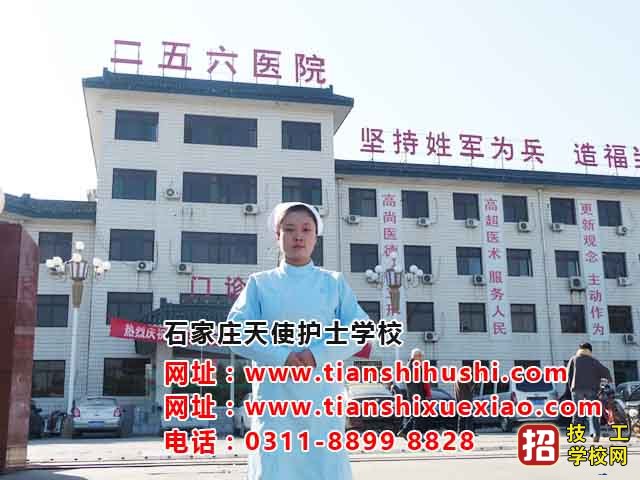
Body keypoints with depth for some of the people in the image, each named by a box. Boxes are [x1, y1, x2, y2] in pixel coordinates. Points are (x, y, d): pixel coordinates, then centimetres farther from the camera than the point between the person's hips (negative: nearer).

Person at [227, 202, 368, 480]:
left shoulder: (335, 282, 12)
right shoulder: (259, 283, 9)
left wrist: (318, 356, -13)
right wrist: (281, 358, -15)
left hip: (323, 396, 1)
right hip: (275, 396, -1)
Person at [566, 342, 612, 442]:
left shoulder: (573, 359, 15)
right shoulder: (594, 361, 15)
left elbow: (568, 374, 9)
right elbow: (604, 371, 4)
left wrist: (571, 387, 14)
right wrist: (609, 379, 22)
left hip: (577, 388, 0)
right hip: (592, 389, 0)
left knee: (578, 413, 4)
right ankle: (595, 433, -14)